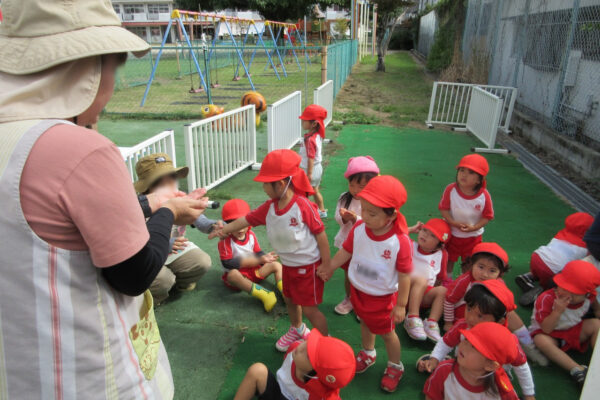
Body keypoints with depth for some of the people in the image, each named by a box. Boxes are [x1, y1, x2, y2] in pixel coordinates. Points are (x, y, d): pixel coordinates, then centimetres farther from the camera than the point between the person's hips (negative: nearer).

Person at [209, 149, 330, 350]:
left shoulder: (304, 206, -27)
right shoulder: (269, 207, -7)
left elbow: (320, 234, -21)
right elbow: (248, 219, 2)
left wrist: (326, 264, -18)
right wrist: (224, 229, -2)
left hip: (308, 265, -7)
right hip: (288, 264, 8)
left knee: (309, 308, 2)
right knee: (289, 299, 26)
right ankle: (297, 330, 54)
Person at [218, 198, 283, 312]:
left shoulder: (251, 235, 1)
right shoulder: (225, 240, -16)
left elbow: (258, 253, 6)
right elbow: (227, 263, -23)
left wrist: (264, 257, -22)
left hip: (254, 271, 6)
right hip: (238, 274, -6)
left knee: (277, 265, -4)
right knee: (233, 274, -41)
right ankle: (263, 294, -51)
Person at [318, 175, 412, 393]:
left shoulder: (400, 241, -32)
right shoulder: (359, 228, -20)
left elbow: (404, 275, -21)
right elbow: (346, 250, -1)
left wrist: (401, 305, -14)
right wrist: (329, 267, 10)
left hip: (383, 297, -4)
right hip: (358, 290, 5)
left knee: (387, 332, 18)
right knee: (365, 322, 29)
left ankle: (395, 366, 46)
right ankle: (368, 353, 58)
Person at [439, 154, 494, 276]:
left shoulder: (484, 195, -22)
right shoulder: (451, 189, -22)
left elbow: (487, 216, -12)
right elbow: (443, 208, -13)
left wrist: (474, 227, -25)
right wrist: (453, 223, -27)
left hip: (473, 236, 0)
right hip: (451, 233, 0)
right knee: (448, 260, 19)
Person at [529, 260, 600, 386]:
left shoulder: (588, 298, -9)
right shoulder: (547, 298, -27)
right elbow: (546, 329, -30)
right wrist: (557, 311, -40)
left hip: (574, 331, 5)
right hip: (552, 336, -5)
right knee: (541, 340, -36)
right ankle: (577, 369, -38)